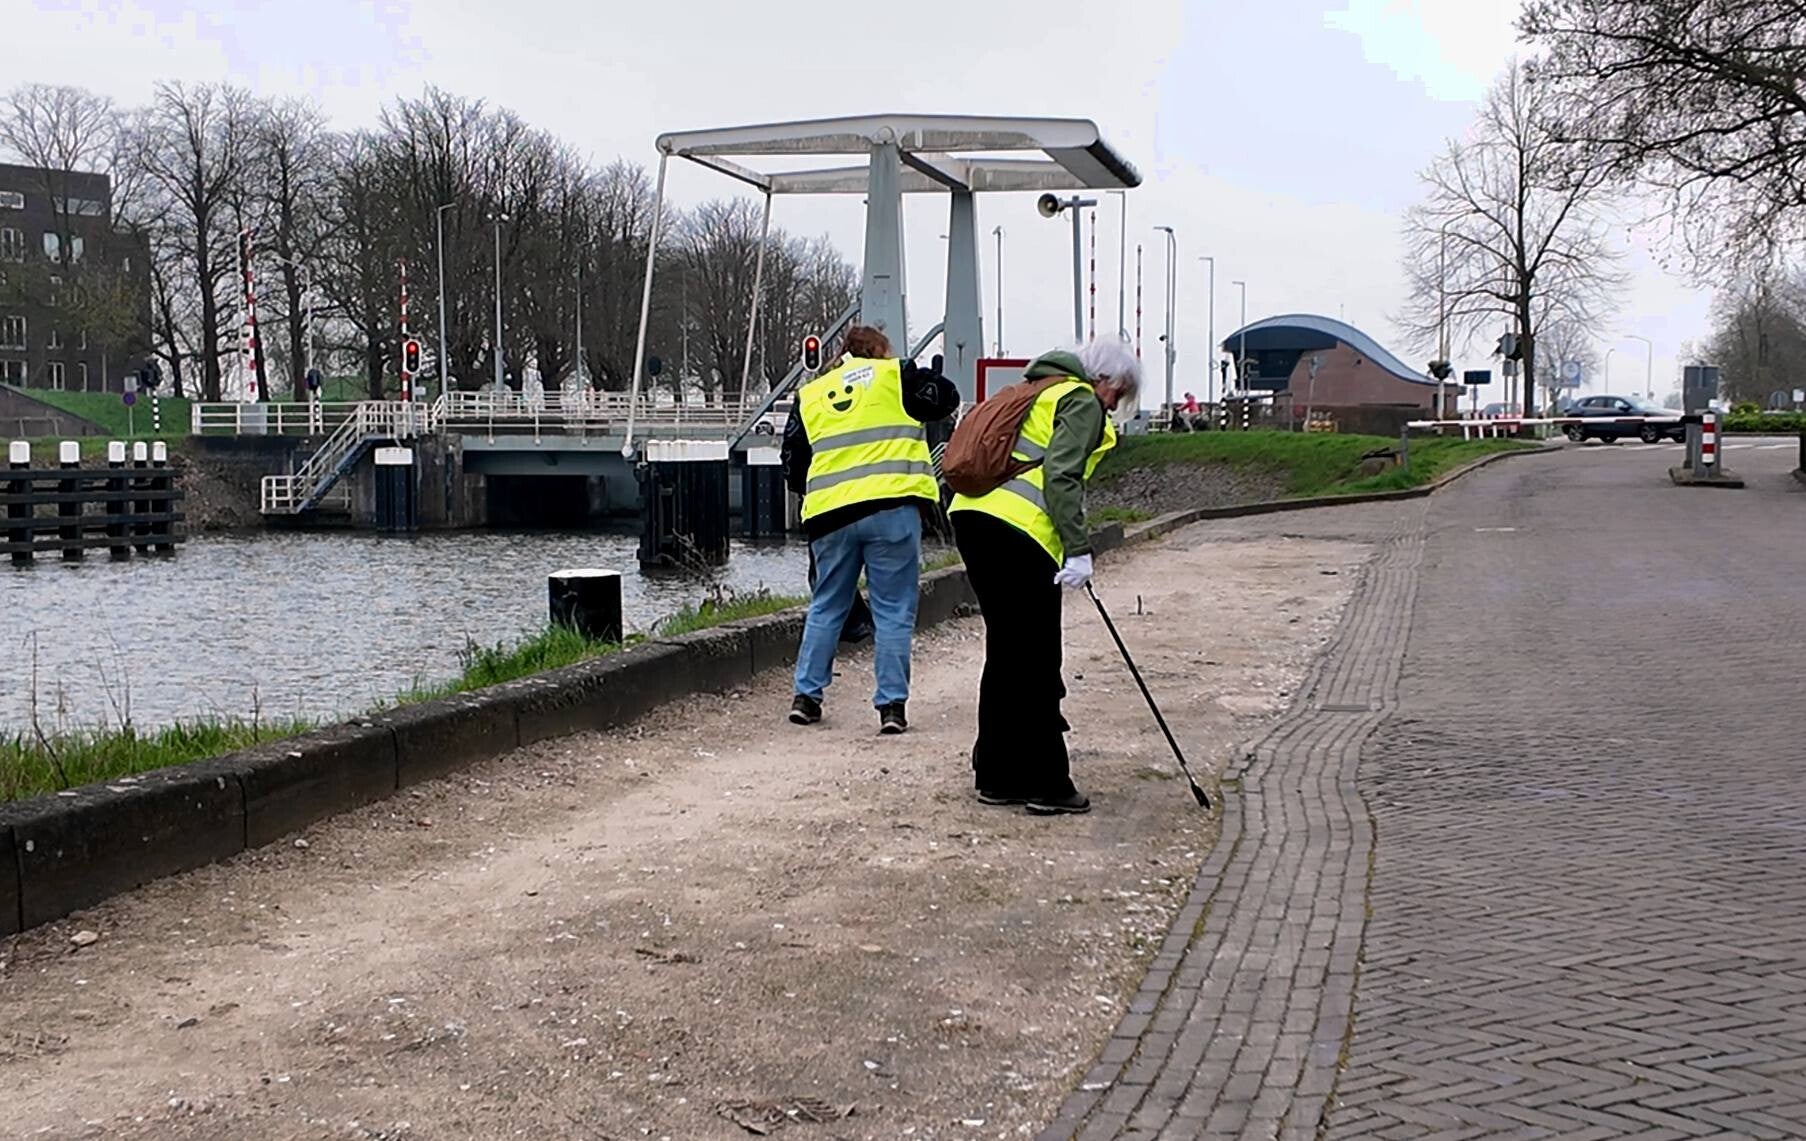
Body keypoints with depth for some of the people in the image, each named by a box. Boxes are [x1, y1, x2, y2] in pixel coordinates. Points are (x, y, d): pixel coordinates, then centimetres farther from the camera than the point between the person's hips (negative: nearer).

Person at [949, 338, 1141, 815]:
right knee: (1037, 663, -2)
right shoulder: (1082, 402, -1)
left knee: (1006, 655, 15)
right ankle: (1046, 784, 3)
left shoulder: (1038, 391, 26)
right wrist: (1079, 550, -15)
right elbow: (1060, 476, -14)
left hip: (972, 513, 9)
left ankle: (997, 776, 20)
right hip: (1019, 531, -9)